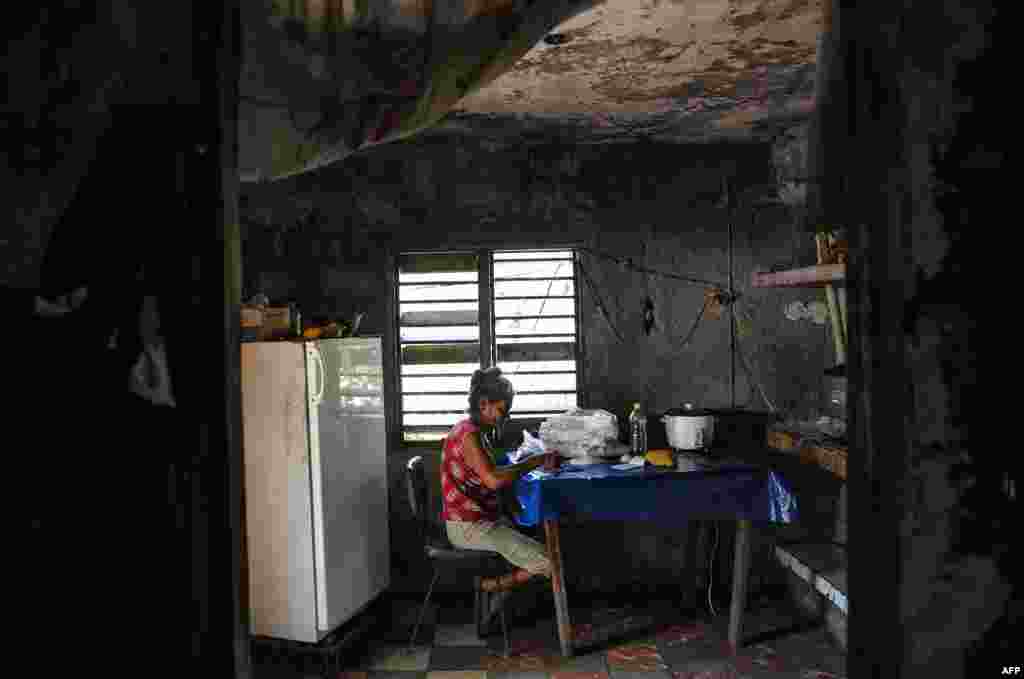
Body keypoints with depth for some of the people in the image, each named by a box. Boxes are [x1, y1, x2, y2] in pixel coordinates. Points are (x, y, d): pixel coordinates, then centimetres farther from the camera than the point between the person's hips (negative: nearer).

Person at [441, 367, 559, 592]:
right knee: (549, 562, -12)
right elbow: (493, 480, -29)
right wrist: (533, 462, -19)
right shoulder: (469, 434, -19)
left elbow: (490, 476, 13)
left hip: (478, 520, 10)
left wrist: (532, 463, 4)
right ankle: (493, 585, 6)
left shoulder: (468, 430, 13)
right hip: (469, 527, -10)